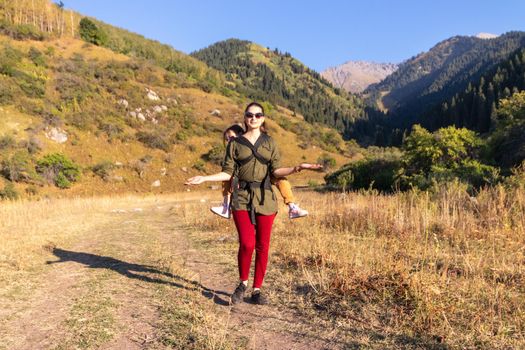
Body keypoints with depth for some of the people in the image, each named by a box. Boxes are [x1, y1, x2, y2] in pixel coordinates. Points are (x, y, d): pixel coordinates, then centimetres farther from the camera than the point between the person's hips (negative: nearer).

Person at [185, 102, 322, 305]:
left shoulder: (269, 143, 11)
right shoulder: (235, 143, 8)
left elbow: (276, 170, 3)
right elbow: (228, 173, 5)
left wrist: (297, 168, -12)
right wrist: (204, 178, -5)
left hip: (265, 198, 2)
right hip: (242, 198, -1)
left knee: (262, 246, 3)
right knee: (247, 243, -13)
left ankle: (257, 290, 18)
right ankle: (243, 283, 14)